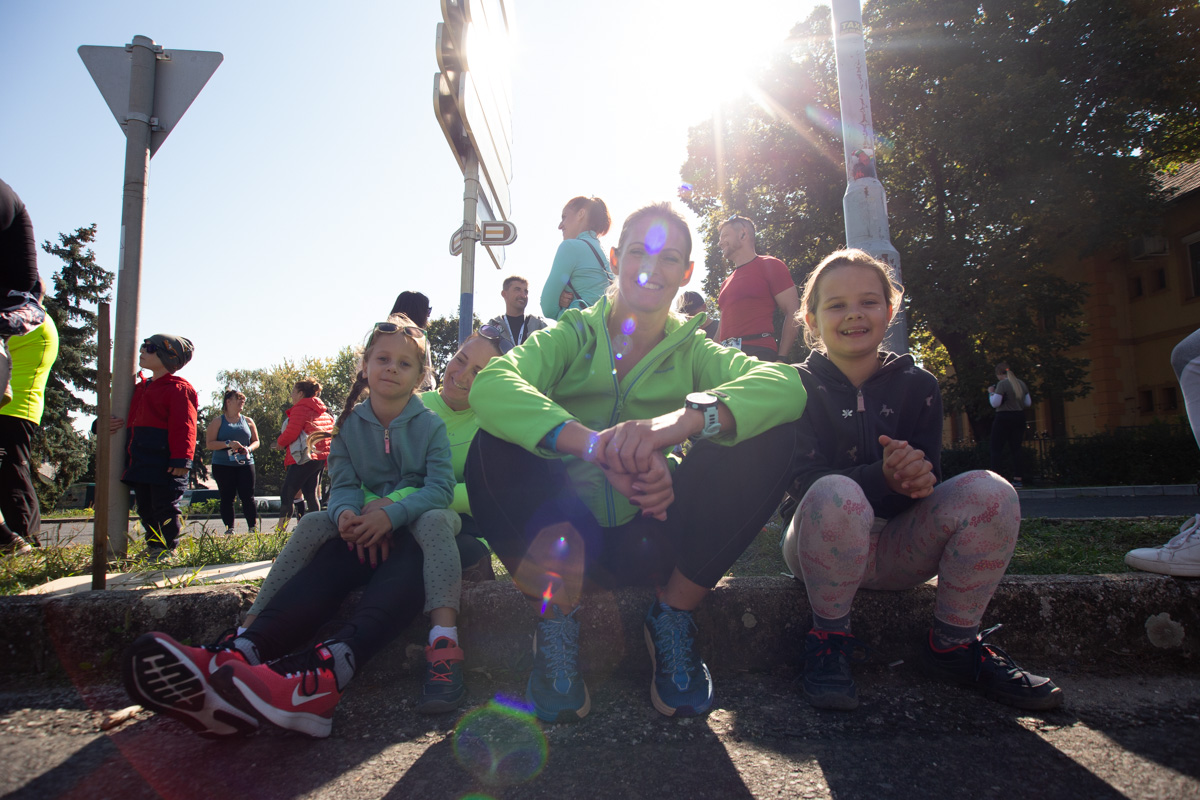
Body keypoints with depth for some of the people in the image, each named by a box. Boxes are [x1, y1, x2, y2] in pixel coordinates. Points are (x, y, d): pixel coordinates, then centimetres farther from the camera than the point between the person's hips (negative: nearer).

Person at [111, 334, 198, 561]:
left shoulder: (178, 389, -8)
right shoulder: (141, 387, 19)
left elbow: (183, 427, -15)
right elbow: (134, 419, 31)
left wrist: (181, 459, -22)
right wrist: (115, 423, 8)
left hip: (164, 464, -9)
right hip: (141, 461, 9)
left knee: (165, 508, -4)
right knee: (145, 508, 15)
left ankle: (165, 550, 3)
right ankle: (152, 547, 25)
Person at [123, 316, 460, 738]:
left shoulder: (429, 424, 2)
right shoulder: (350, 423, 11)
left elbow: (440, 487, -9)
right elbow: (343, 485, 3)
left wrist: (392, 513, -28)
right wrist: (346, 513, -22)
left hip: (416, 527, -3)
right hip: (365, 529, 3)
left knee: (405, 571, -38)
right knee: (324, 568, -30)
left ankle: (324, 670, -65)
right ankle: (238, 654, -57)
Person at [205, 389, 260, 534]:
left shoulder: (248, 421, 13)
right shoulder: (217, 421, 4)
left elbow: (256, 441, 15)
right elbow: (209, 444, -3)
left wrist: (249, 449, -7)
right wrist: (228, 444, -17)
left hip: (245, 463, 2)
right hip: (223, 465, -2)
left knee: (248, 496, -4)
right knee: (227, 498, 1)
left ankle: (254, 528, 1)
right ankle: (229, 529, 8)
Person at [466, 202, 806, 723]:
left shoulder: (693, 350, 3)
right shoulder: (571, 337, 0)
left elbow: (786, 385, -20)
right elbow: (490, 386, -24)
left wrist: (683, 419, -39)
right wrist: (595, 443, -41)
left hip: (653, 547, 2)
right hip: (565, 544, -1)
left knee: (770, 436, -18)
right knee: (494, 448, -27)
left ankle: (673, 616, -4)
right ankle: (555, 617, -8)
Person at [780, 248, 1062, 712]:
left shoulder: (917, 386, 4)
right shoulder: (799, 386, -6)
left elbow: (927, 479, -2)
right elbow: (804, 482, -17)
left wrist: (914, 476, -28)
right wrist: (882, 478, -35)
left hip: (897, 551, 4)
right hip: (823, 548, -3)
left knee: (990, 493, -20)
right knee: (837, 494, -37)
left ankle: (953, 644, -2)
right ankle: (829, 641, -13)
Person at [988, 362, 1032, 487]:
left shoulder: (1002, 384, -11)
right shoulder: (1021, 383, 11)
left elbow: (995, 403, -14)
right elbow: (1028, 403, 16)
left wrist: (991, 392, 2)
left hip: (1004, 418, -7)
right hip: (1020, 418, 7)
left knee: (997, 449, -4)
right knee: (1016, 448, 9)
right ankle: (1017, 479, 6)